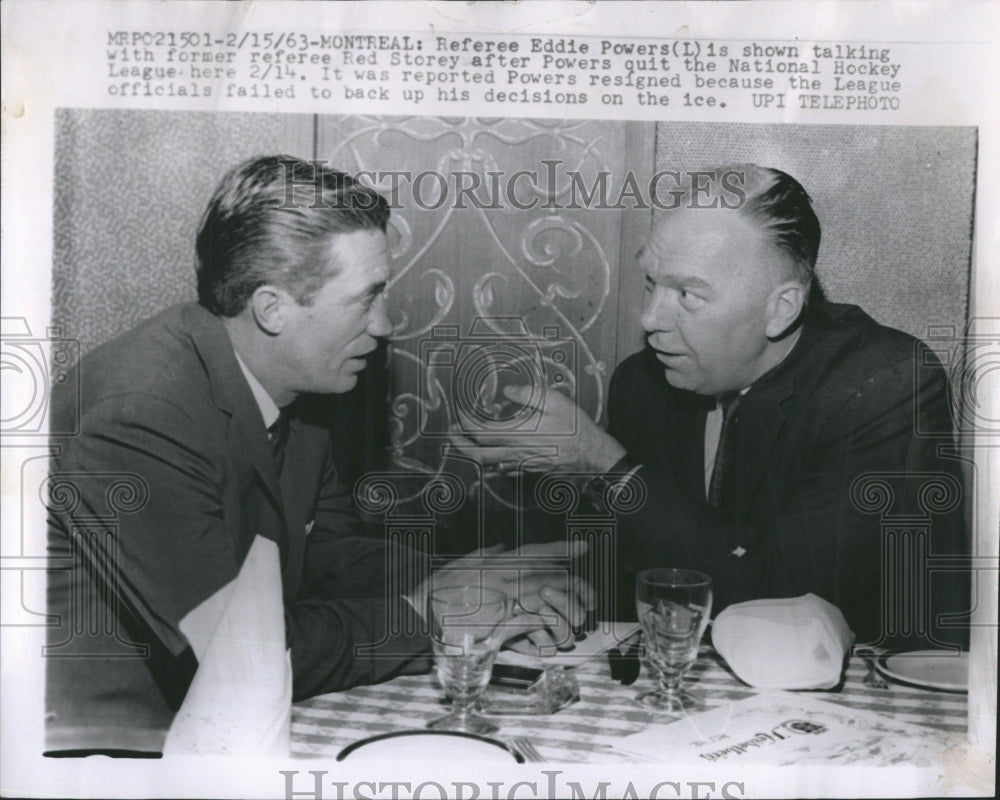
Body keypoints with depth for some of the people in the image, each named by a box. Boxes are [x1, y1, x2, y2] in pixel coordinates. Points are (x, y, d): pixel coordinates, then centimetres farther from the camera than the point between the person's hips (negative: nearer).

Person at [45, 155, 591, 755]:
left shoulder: (295, 380, -2)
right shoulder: (139, 414, -26)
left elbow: (326, 546, 9)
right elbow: (242, 652, -25)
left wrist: (444, 583, -7)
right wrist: (421, 617, -17)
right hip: (109, 743, -7)